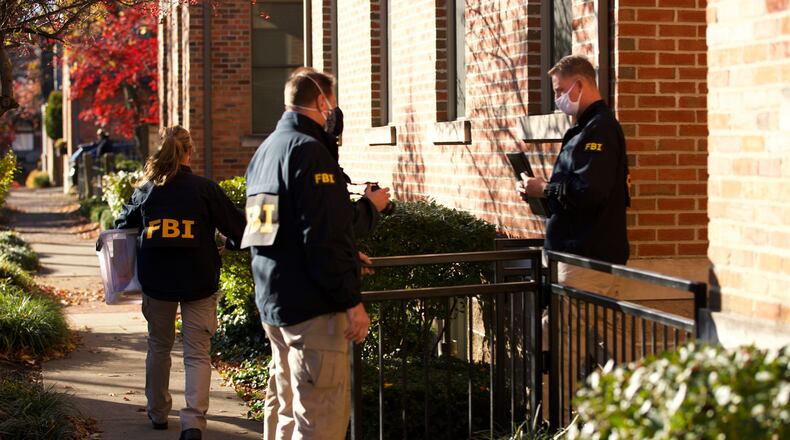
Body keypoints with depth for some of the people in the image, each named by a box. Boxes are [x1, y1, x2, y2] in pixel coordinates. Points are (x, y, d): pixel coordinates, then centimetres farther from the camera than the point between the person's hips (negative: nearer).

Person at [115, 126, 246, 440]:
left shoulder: (146, 191, 2)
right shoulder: (205, 189, -7)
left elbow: (122, 227, 16)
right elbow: (238, 228, -6)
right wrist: (232, 245, 16)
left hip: (156, 281, 3)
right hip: (198, 282, -2)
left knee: (159, 347, 20)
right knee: (197, 354, 0)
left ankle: (158, 413, 31)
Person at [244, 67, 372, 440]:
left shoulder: (265, 151, 16)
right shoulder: (308, 150, -14)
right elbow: (324, 235, -21)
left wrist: (346, 257, 29)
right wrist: (351, 300, -17)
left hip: (272, 303, 10)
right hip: (312, 308, -10)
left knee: (286, 409, 17)